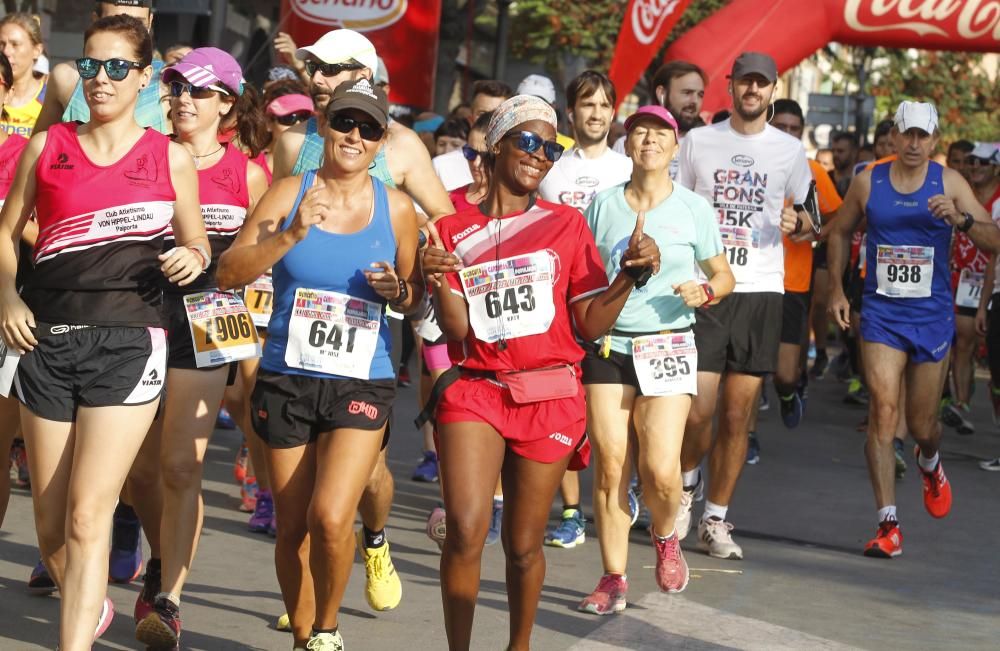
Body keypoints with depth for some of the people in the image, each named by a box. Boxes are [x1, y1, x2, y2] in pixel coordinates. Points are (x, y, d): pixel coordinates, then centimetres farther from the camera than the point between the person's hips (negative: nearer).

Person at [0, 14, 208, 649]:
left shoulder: (171, 157, 4)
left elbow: (196, 243, 14)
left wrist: (192, 258, -9)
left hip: (128, 341, -3)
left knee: (87, 517, -16)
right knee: (51, 526, 10)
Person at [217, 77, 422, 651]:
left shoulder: (396, 208, 2)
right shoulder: (290, 193, 0)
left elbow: (417, 297, 13)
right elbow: (229, 274, -6)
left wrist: (397, 289, -10)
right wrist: (290, 235, -18)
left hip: (362, 385, -1)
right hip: (288, 379, 1)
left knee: (330, 517, -18)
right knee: (293, 527, 8)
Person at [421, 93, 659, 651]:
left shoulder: (567, 224, 7)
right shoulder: (453, 231, 6)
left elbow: (590, 325, 3)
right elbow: (456, 328, -2)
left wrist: (631, 275, -12)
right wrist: (438, 282, -20)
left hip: (550, 398, 1)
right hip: (475, 390, 0)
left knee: (523, 545, 5)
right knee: (466, 529, -18)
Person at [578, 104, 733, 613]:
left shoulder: (693, 208, 3)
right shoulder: (603, 205, 8)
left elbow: (724, 275, 11)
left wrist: (704, 292, -10)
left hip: (668, 346, -2)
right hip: (607, 346, 2)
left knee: (660, 470, -11)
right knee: (609, 466, -3)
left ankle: (664, 535, 22)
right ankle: (613, 579, 8)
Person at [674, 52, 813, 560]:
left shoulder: (789, 150, 8)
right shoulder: (698, 141, 7)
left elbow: (809, 223, 15)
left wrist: (798, 222, -8)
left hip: (761, 292, 1)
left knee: (737, 415, 1)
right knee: (698, 407, -10)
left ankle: (715, 519, 12)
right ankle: (687, 480, 21)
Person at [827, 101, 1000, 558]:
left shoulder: (949, 182, -2)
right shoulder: (868, 182, 1)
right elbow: (840, 232, 16)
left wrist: (960, 219, -26)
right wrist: (836, 289, 8)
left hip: (932, 315, 0)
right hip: (881, 314, 0)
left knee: (921, 424, 9)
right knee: (883, 410, -15)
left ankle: (929, 464, 48)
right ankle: (888, 525, -14)